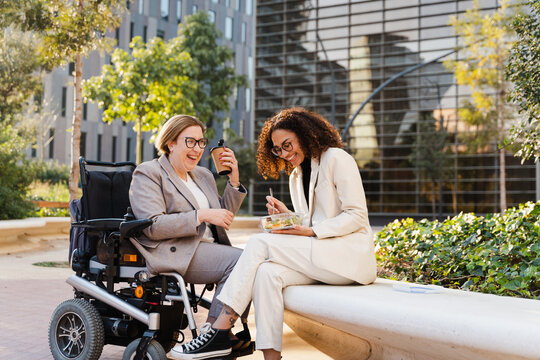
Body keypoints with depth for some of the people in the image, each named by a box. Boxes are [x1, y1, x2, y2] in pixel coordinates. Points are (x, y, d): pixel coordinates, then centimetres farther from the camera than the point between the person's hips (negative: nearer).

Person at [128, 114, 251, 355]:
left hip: (207, 248, 8)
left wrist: (234, 178, 10)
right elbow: (153, 227, -12)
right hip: (174, 252, -7)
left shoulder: (203, 176, 23)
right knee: (238, 260, -26)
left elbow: (223, 217, 22)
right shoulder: (148, 174, 1)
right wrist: (201, 216, -17)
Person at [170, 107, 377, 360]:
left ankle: (220, 331, -20)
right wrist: (287, 216, 1)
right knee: (267, 272, -24)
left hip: (350, 255, -7)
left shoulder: (336, 159, -2)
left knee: (260, 243, -19)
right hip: (320, 256, 7)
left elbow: (357, 216, -9)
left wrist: (312, 231, -18)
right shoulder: (296, 176, 22)